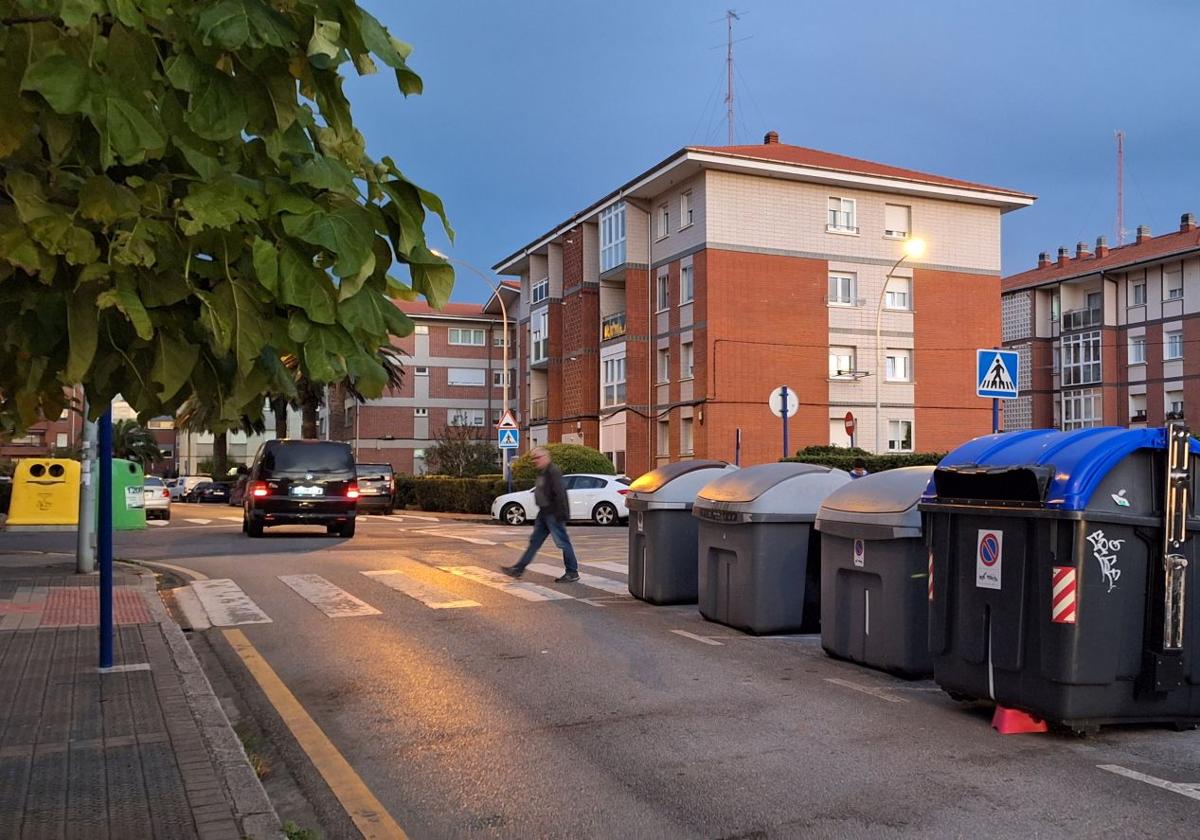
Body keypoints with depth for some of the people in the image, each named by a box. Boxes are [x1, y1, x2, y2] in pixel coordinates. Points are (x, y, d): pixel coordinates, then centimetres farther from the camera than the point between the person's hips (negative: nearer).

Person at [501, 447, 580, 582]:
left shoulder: (553, 472, -17)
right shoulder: (542, 472, 15)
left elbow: (560, 493, -23)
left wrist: (559, 514, -24)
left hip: (553, 514, -11)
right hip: (544, 513, 11)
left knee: (563, 543, -3)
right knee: (535, 541, 12)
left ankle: (572, 573, 5)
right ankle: (518, 569, 17)